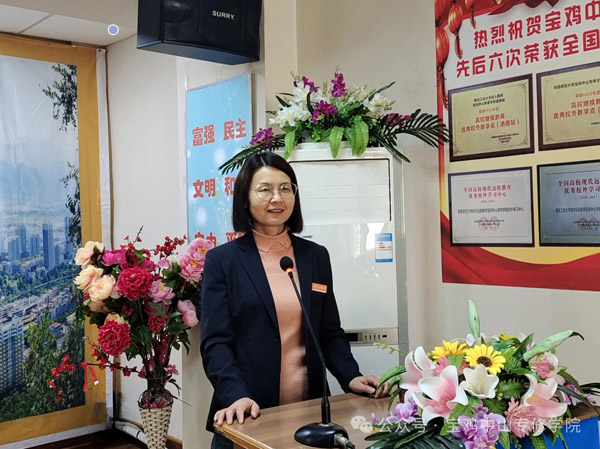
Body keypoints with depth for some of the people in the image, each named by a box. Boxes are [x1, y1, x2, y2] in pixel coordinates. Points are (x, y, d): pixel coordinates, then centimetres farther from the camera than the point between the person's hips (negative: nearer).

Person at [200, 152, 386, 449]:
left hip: (309, 410, 3)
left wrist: (351, 377, -5)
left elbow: (330, 333, 10)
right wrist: (236, 396, -23)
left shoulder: (316, 256, 8)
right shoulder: (222, 260, -3)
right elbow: (216, 341, -9)